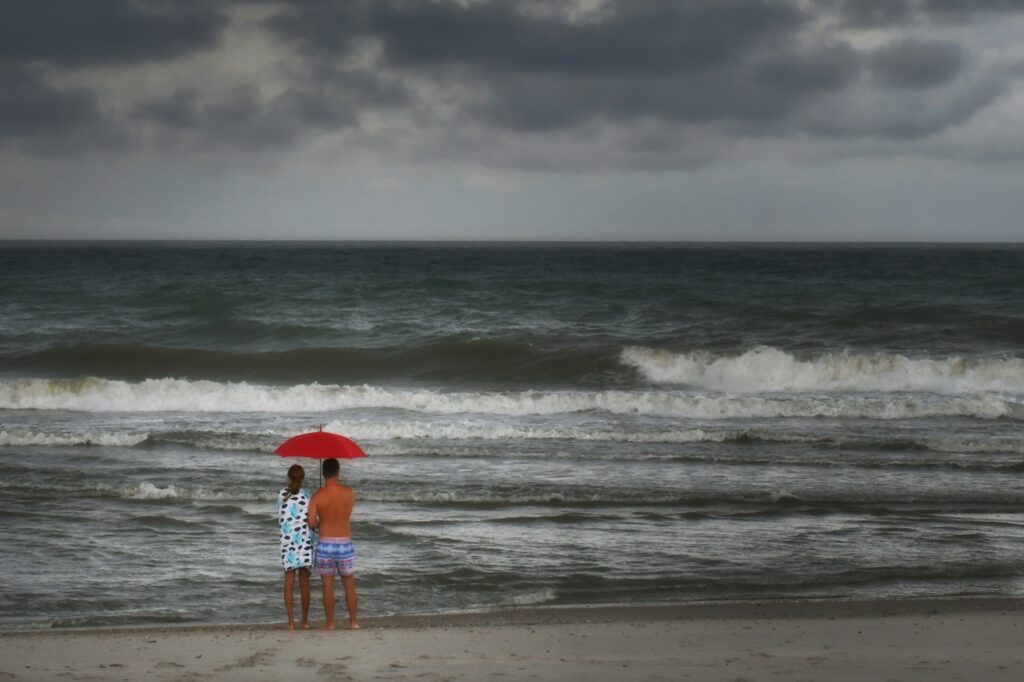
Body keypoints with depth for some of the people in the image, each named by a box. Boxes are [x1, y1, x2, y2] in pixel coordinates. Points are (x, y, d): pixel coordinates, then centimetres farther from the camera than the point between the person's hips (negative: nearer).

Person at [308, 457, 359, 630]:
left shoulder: (317, 496, -10)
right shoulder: (349, 493, -5)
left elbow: (311, 523, -12)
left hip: (325, 544, -1)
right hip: (344, 544, 1)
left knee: (328, 586, 6)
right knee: (349, 585, 13)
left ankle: (330, 623, 10)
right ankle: (353, 622, 15)